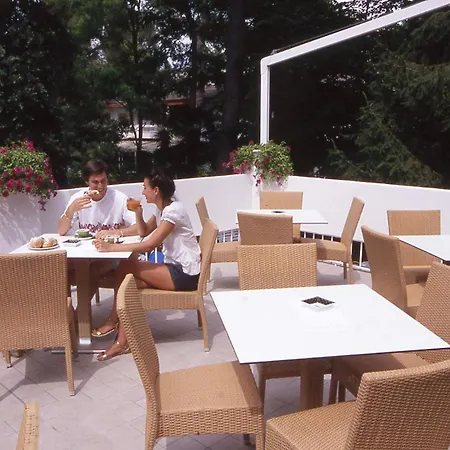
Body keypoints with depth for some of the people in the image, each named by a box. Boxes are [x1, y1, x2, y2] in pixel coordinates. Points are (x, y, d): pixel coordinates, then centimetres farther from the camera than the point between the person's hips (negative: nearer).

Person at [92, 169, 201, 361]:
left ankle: (114, 320, 3)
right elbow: (144, 232, 22)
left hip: (185, 273, -9)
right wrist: (138, 213, 2)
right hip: (175, 268, 9)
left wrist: (111, 247, -26)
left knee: (126, 267, -14)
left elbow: (150, 245, -26)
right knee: (129, 282, -8)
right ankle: (123, 341, -7)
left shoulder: (173, 210, -19)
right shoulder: (161, 210, 11)